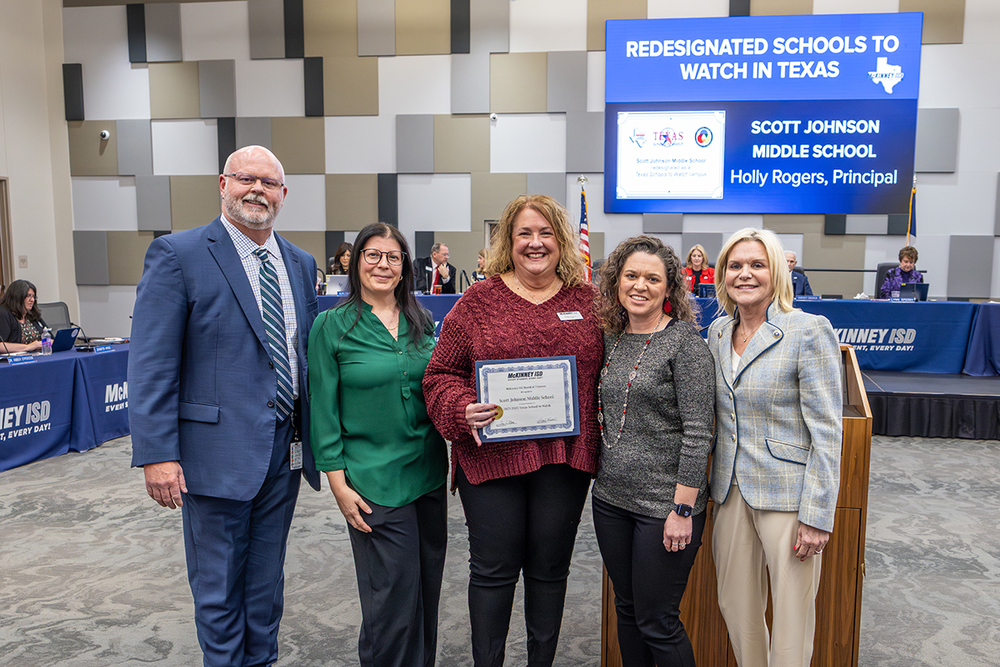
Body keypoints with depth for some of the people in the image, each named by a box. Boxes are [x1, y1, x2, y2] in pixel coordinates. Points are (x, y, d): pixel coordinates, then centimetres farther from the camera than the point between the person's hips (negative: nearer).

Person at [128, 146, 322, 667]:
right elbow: (151, 364, -12)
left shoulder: (300, 264, 9)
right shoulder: (177, 254, -8)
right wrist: (157, 453, -16)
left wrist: (313, 436, 10)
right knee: (218, 588, 12)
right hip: (218, 452, -5)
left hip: (285, 449, 5)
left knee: (266, 583, 21)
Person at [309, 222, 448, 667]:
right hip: (375, 482, -4)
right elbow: (323, 409, -5)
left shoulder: (422, 323, 7)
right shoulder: (332, 325, -5)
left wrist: (453, 459, 7)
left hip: (430, 474, 5)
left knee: (428, 585, 15)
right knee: (393, 596, 1)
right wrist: (338, 482, -9)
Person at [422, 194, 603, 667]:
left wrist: (600, 429, -1)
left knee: (550, 570, 15)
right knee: (493, 569, 9)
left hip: (565, 456, 2)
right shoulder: (479, 300, 1)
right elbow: (440, 374, 2)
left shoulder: (587, 301, 6)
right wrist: (462, 410, -16)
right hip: (492, 453, -2)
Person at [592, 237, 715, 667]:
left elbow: (697, 433, -15)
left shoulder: (684, 342, -12)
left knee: (657, 622, 5)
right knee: (626, 610, 18)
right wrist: (601, 479, 11)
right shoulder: (611, 339, 7)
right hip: (611, 499, 6)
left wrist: (682, 509, -17)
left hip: (665, 504, -6)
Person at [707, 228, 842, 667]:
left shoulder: (810, 331, -12)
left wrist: (817, 516, -15)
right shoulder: (718, 331, 7)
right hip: (731, 493, 6)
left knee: (791, 617, 7)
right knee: (735, 607, 16)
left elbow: (827, 432, -13)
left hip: (788, 496, -5)